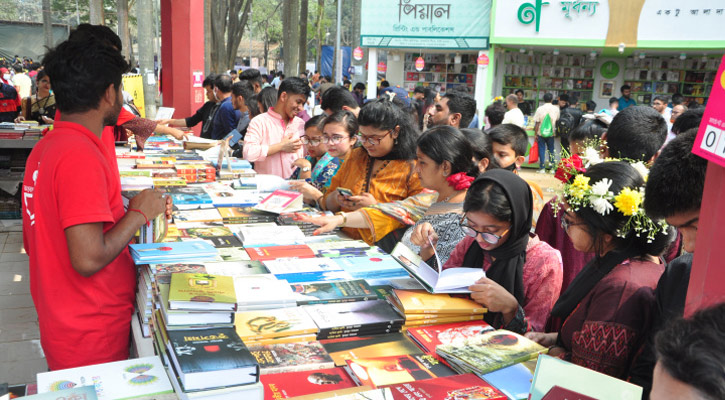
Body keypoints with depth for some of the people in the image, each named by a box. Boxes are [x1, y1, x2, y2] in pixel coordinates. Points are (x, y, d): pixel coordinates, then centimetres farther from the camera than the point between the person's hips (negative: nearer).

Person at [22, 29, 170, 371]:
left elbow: (32, 241, 13)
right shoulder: (82, 157, -23)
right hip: (91, 338, -9)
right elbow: (89, 259, -28)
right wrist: (139, 214, -13)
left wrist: (124, 212, 9)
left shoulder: (44, 148, 6)